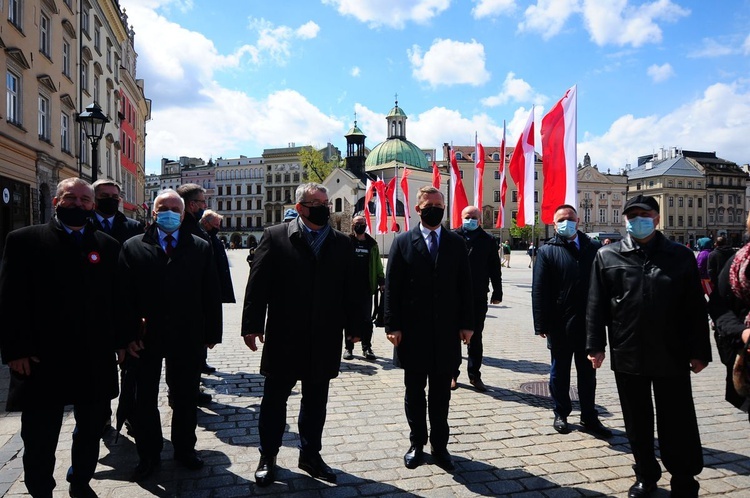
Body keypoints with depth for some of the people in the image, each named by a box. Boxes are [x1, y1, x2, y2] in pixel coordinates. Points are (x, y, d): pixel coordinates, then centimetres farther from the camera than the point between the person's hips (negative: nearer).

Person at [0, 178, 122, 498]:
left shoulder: (108, 246, 7)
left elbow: (117, 298, 7)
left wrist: (119, 341, 4)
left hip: (96, 360, 3)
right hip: (42, 360, -3)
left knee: (91, 430, 17)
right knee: (39, 438, 9)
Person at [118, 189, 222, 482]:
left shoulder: (201, 248, 2)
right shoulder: (133, 247, 1)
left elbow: (211, 293, 1)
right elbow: (125, 294, -2)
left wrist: (212, 332, -1)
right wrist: (129, 334, -9)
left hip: (187, 337, 0)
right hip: (145, 338, 0)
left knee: (186, 397, 13)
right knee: (145, 399, 13)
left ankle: (185, 449, 32)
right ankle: (148, 455, 30)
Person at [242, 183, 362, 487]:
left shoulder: (342, 243, 5)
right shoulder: (275, 237, -4)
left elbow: (350, 288, 6)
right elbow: (257, 284, -6)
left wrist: (354, 326, 6)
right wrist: (253, 325, -9)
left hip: (325, 340, 3)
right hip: (283, 337, -2)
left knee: (315, 402, 15)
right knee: (274, 400, 12)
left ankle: (310, 454, 32)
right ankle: (268, 457, 29)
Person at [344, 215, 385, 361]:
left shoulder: (372, 244, 11)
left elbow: (377, 265, 13)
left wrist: (381, 281, 5)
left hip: (366, 288, 2)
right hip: (350, 288, -2)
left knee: (367, 320, 4)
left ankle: (367, 348, 12)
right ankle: (348, 348, 14)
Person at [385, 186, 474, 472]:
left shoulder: (456, 244, 5)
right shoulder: (403, 242, 0)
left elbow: (465, 286, 5)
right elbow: (392, 288, -3)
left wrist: (467, 323, 0)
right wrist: (392, 326, -9)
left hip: (446, 331, 1)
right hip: (413, 331, -1)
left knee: (441, 393, 10)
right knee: (414, 391, 11)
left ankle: (440, 445, 24)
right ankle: (417, 444, 25)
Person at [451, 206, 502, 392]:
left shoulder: (488, 240, 5)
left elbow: (494, 269, 7)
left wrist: (497, 292, 4)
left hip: (478, 298, 2)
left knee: (475, 338, 11)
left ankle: (474, 375, 21)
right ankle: (452, 374, 20)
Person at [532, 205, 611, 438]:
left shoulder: (594, 248, 4)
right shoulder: (547, 251, -3)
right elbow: (539, 290, -6)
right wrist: (542, 324, -11)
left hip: (588, 323, 2)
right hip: (560, 325, -2)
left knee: (588, 373, 14)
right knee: (560, 373, 12)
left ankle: (589, 417, 26)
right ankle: (561, 414, 27)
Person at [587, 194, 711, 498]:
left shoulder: (681, 256, 3)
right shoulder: (607, 256, 3)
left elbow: (696, 308, 3)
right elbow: (596, 305, 2)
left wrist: (699, 351, 1)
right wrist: (595, 345, -2)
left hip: (672, 356, -1)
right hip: (627, 356, 1)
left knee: (678, 425, 7)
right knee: (637, 423, 14)